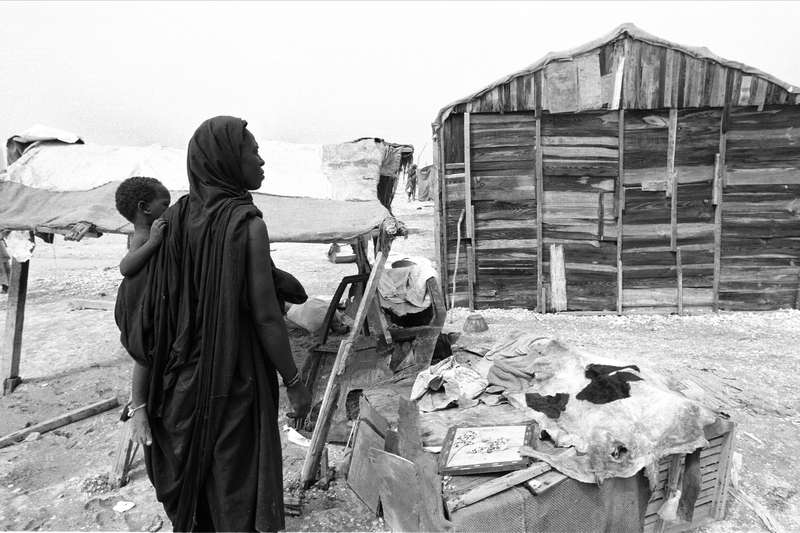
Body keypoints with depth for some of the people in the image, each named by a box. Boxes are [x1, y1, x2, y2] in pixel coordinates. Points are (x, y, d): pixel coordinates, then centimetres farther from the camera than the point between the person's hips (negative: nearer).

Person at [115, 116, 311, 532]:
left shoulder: (171, 221, 0)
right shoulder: (247, 224, -15)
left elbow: (143, 320, -2)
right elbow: (266, 317, -16)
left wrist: (140, 404, 4)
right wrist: (295, 383, -3)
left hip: (178, 389, 5)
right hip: (234, 389, -5)